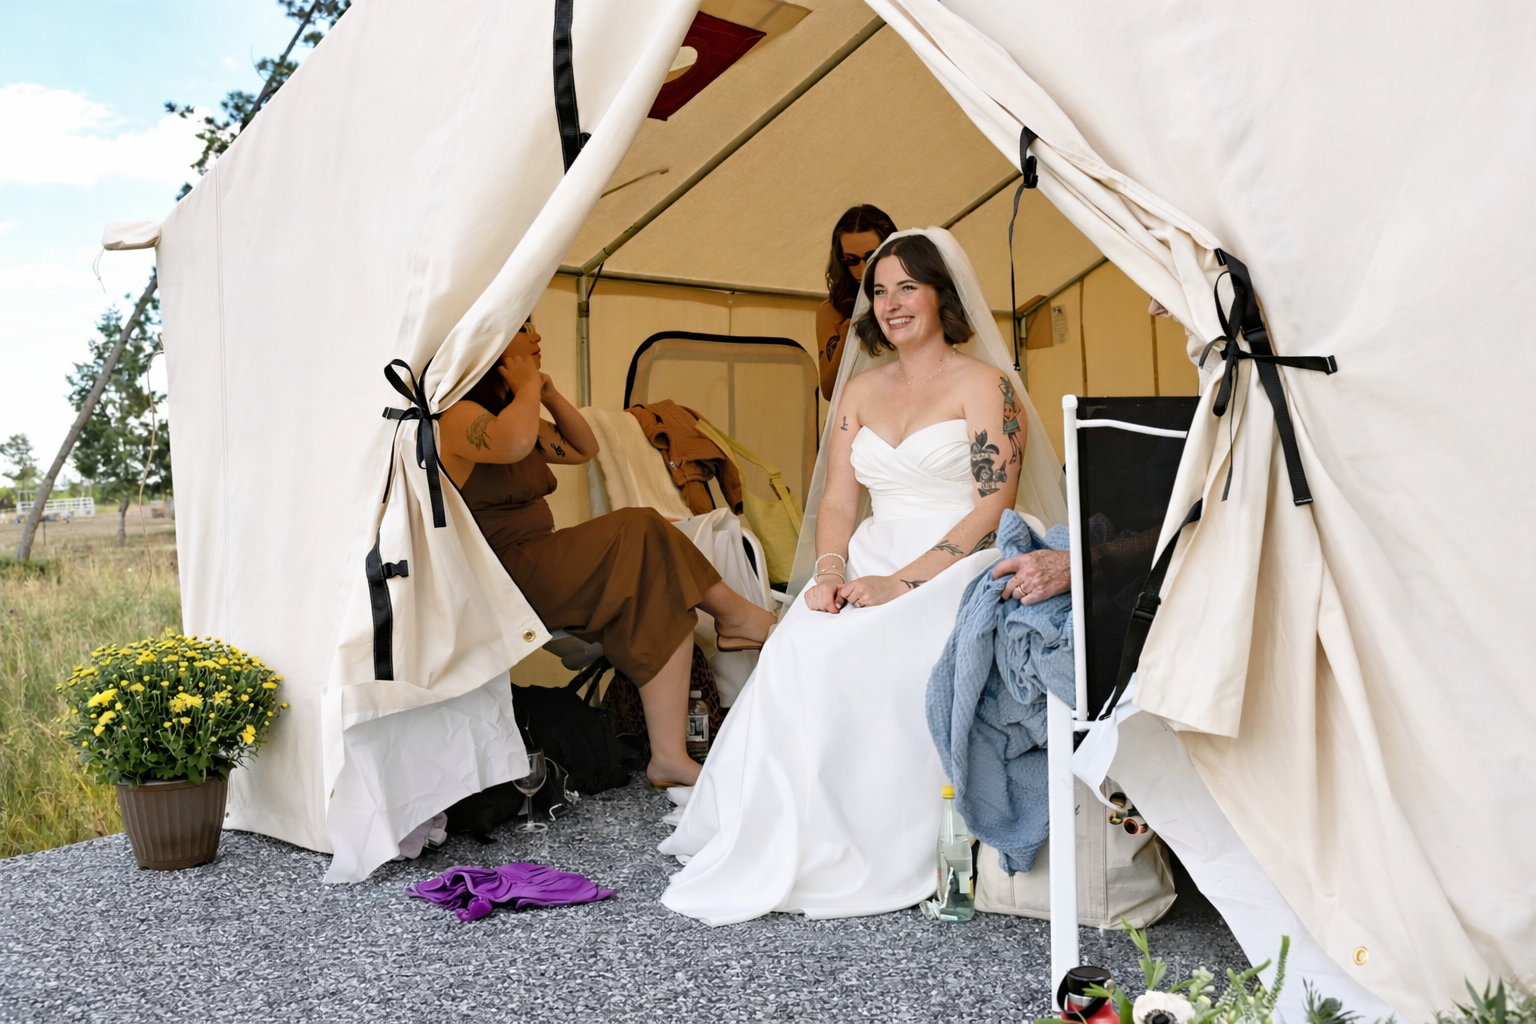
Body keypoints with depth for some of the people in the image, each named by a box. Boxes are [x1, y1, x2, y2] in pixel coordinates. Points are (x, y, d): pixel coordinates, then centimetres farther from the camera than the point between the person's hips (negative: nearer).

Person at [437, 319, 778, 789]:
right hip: (503, 572, -9)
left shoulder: (511, 410, 20)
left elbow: (583, 448, 25)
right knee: (639, 532, -21)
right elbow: (512, 444, -34)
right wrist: (527, 386, -13)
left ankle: (671, 756, -15)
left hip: (538, 565, 9)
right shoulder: (456, 414, -11)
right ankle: (733, 612, -1)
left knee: (664, 597, -11)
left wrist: (549, 393, 10)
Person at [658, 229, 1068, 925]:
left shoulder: (985, 385, 0)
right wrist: (830, 572, -7)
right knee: (796, 651, -26)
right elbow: (835, 502, 14)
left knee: (853, 658, -32)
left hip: (954, 573, -5)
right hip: (873, 565, 5)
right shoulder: (859, 391, 18)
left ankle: (853, 858, -18)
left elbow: (991, 510, -8)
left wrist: (901, 583, -18)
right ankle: (780, 847, -17)